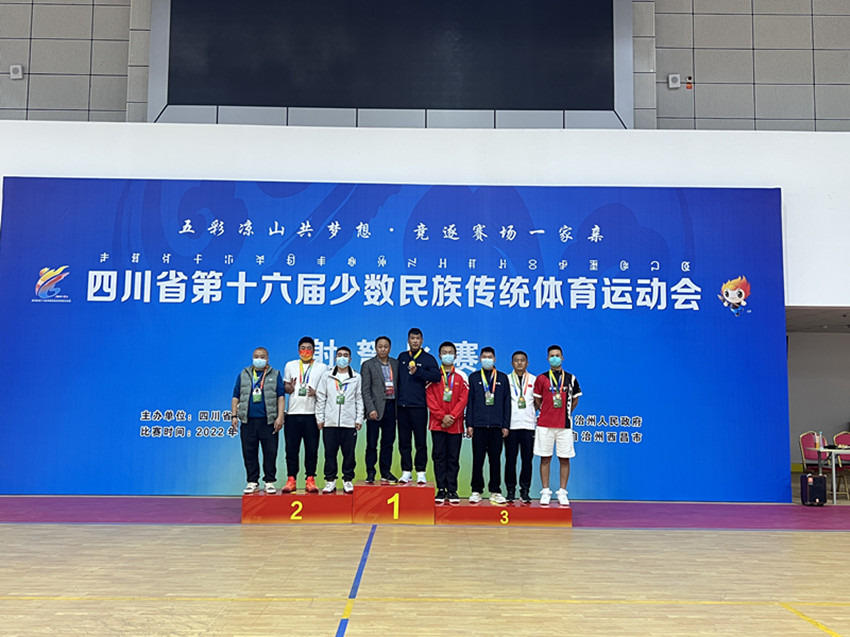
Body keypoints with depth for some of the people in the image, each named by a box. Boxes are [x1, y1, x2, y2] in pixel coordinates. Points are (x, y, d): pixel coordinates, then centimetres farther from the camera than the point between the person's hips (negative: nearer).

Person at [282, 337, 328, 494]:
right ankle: (291, 480, 8)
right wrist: (290, 388, -7)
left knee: (312, 449, -1)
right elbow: (285, 387, 16)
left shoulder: (322, 367, 9)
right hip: (293, 412, 1)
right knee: (291, 449, 1)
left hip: (312, 413, -1)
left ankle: (310, 480, 6)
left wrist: (316, 392, -12)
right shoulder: (290, 365, 14)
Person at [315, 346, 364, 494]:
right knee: (330, 453, 2)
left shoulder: (356, 378, 8)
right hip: (330, 422, 0)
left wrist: (359, 419, 1)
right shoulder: (327, 377, 8)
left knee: (349, 453, 1)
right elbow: (320, 398, 7)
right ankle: (330, 480, 11)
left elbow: (359, 399, 7)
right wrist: (319, 419, 2)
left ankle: (348, 480, 12)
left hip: (349, 423, 0)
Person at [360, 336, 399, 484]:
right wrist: (371, 409, -13)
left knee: (388, 442, 9)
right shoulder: (368, 365, 0)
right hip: (376, 407, -3)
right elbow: (365, 390, -5)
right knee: (372, 443, 0)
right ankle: (370, 473, 8)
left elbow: (398, 385, 11)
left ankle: (386, 472, 17)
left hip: (391, 406, 4)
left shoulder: (396, 364, 11)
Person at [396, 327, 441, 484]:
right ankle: (406, 472, 15)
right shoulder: (402, 357, 14)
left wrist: (417, 371, -19)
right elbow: (397, 377, 18)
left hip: (419, 406, -4)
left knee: (420, 442, 0)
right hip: (402, 406, 4)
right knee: (404, 441, 7)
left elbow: (436, 376, -13)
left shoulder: (428, 358, 1)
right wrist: (397, 397, 8)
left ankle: (420, 472, 8)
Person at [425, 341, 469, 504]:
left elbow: (463, 399, 0)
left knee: (453, 458, 3)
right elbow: (430, 399, 0)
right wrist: (442, 416, -10)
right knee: (439, 457, 1)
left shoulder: (461, 376, 7)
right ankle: (441, 490, 7)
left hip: (455, 424, 0)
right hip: (437, 423, 0)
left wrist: (452, 416, -11)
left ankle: (452, 490, 8)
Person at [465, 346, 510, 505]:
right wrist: (469, 424, 0)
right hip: (478, 425, 0)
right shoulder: (474, 377, 10)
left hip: (496, 426, 0)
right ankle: (476, 491, 9)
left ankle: (495, 492, 11)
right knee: (478, 459, 1)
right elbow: (469, 401, 7)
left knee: (495, 459, 4)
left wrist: (506, 425, 2)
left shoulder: (502, 378, 10)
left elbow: (506, 402, 9)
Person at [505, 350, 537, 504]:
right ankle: (510, 490, 9)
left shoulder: (534, 380, 10)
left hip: (529, 425, 1)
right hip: (511, 425, -1)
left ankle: (525, 491, 9)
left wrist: (536, 419, 2)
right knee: (510, 459, 0)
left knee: (527, 459, 1)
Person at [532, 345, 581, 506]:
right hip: (545, 424, -1)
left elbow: (575, 399, 14)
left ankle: (562, 493, 9)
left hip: (564, 424, 1)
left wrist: (565, 413, 10)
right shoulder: (541, 378, 4)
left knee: (564, 458, 2)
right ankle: (545, 492, 8)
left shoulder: (570, 378, 7)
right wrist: (547, 413, 8)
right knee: (545, 458, 2)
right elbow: (537, 401, 9)